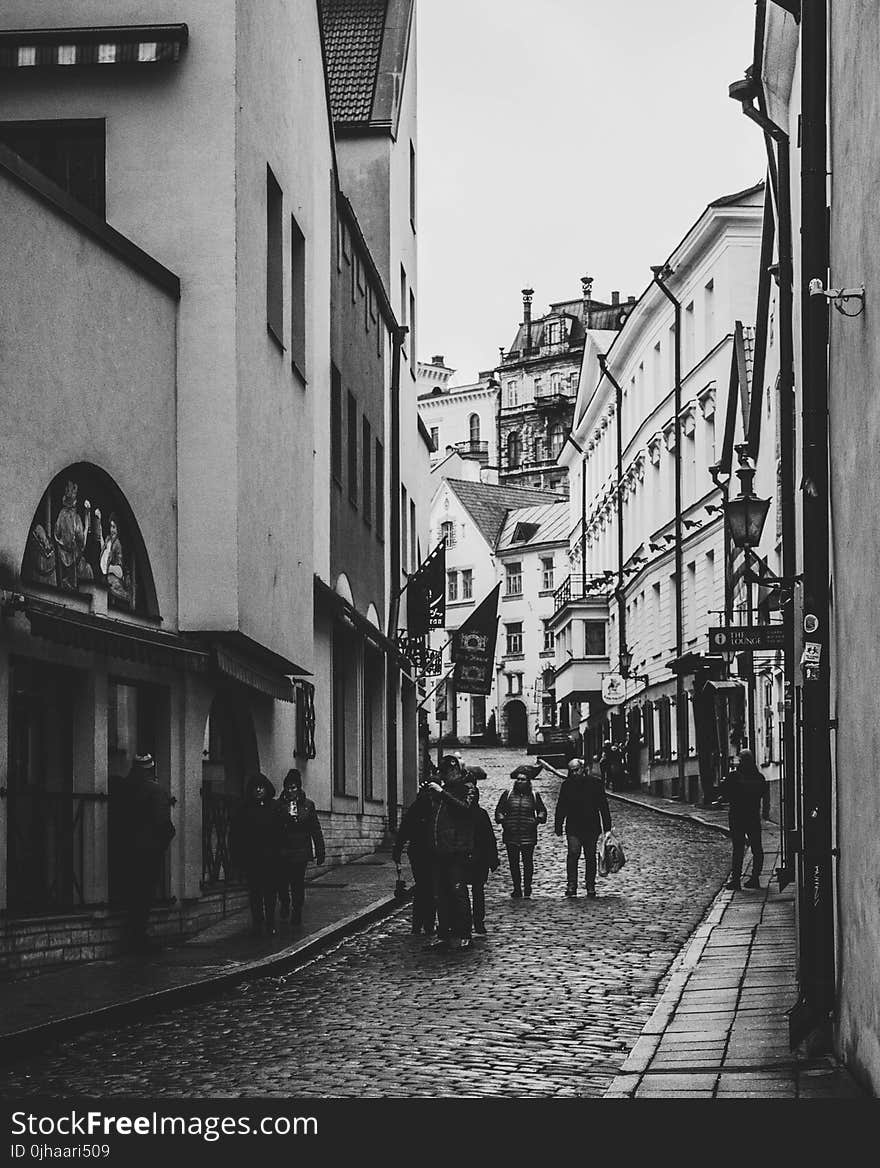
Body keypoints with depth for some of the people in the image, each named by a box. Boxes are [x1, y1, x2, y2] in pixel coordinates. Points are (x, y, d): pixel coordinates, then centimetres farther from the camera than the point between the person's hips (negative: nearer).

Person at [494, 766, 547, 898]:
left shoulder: (534, 796, 8)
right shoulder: (507, 795, 8)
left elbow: (542, 811, 14)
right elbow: (499, 811, 11)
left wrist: (537, 819, -5)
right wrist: (502, 820, -6)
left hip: (528, 836, -1)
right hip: (510, 835, 1)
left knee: (527, 862, 1)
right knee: (513, 863, 2)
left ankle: (527, 887, 15)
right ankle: (517, 889, 11)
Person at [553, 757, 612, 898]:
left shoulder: (595, 783, 1)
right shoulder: (567, 785, 4)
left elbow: (603, 806, 4)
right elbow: (560, 807, 10)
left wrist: (607, 826, 2)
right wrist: (558, 826, 6)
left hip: (591, 827, 0)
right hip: (573, 827, 0)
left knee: (590, 857, 6)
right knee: (573, 853, -14)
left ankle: (591, 886, 16)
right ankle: (571, 885, -12)